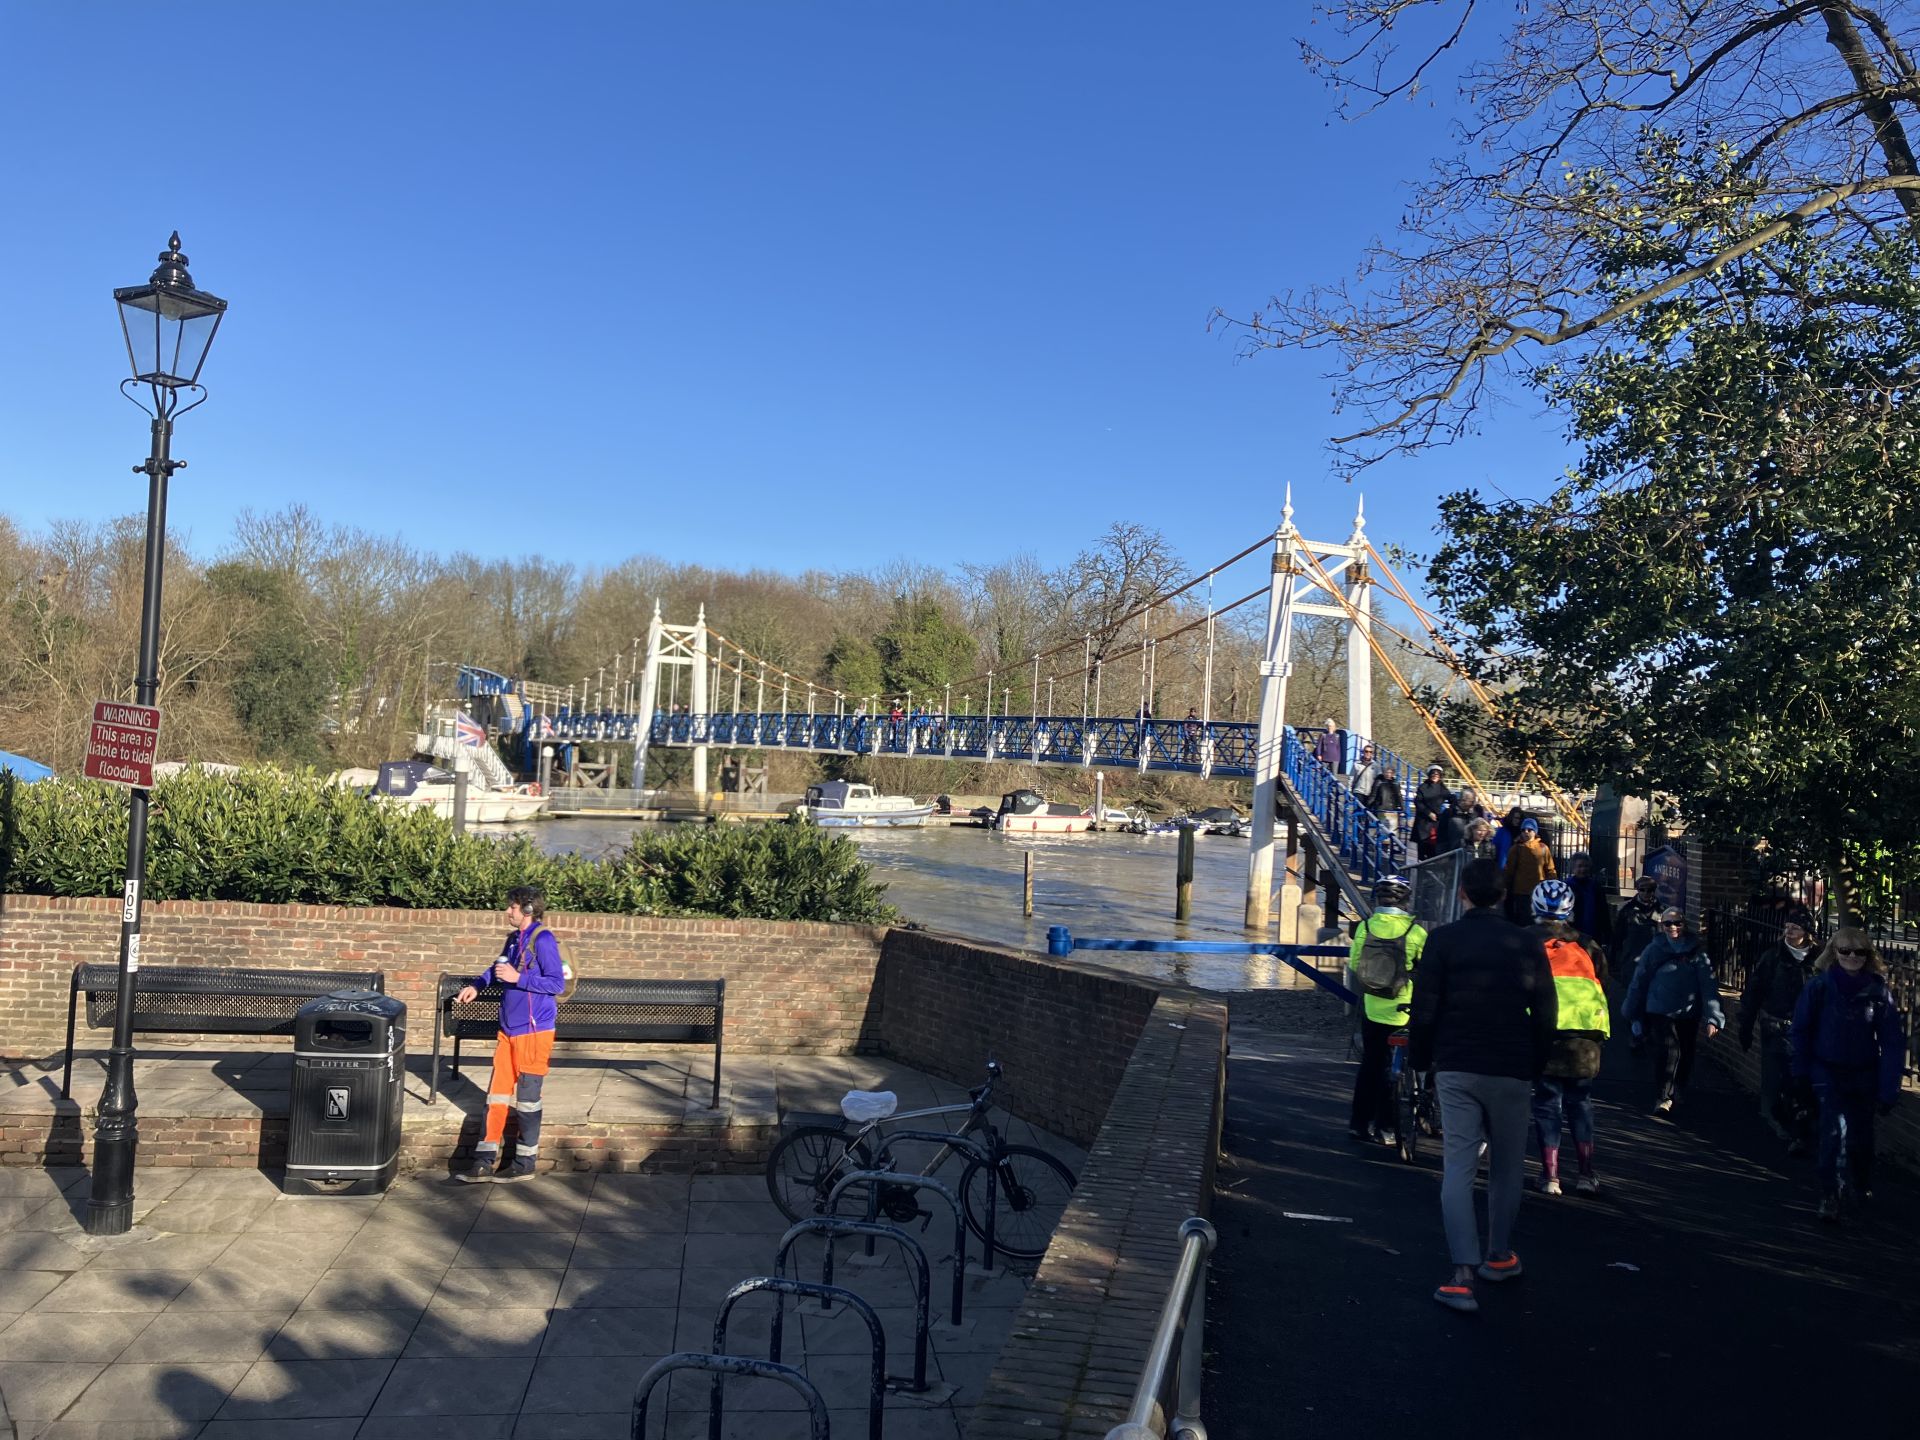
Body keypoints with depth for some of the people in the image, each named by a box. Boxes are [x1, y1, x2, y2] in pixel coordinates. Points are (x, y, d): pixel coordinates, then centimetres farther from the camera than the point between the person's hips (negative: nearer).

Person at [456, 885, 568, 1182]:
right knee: (497, 1094, 8)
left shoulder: (542, 940, -14)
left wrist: (518, 978, -20)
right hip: (509, 1029, 8)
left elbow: (557, 983, -19)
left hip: (533, 1032, -8)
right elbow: (499, 967, 30)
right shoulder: (514, 938, 11)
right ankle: (484, 1162, 12)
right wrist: (477, 984, 16)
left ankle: (525, 1163, 13)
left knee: (527, 1098, 2)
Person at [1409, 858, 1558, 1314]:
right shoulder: (1527, 944, -1)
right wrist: (1536, 1065, 14)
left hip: (1455, 1070, -1)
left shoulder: (1442, 940, -4)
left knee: (1458, 1167, 0)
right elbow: (1546, 1012, 2)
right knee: (1507, 1166, 16)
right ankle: (1498, 1256, 29)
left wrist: (1420, 1058, 9)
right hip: (1511, 1071, 1)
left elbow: (1425, 1008, -4)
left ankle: (1463, 1273, -10)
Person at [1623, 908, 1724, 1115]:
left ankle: (1676, 1095, 33)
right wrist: (1632, 1011, 14)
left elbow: (1709, 985, -9)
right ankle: (1663, 1098, -10)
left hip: (1689, 1014, 2)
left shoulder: (1697, 951, -4)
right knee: (1668, 1053, -16)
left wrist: (1712, 1017, -18)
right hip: (1660, 1012, -1)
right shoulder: (1654, 950, -2)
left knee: (1685, 1056, 11)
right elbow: (1639, 981, 7)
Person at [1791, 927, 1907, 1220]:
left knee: (1861, 1136, 15)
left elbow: (1892, 1042, -7)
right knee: (1835, 1131, -16)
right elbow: (1801, 1029, -1)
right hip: (1828, 1072, -2)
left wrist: (1889, 1089, -10)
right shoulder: (1819, 986, -12)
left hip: (1864, 1075, 2)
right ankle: (1829, 1196, -6)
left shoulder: (1878, 991, -10)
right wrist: (1802, 1071, 2)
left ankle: (1861, 1187, 41)